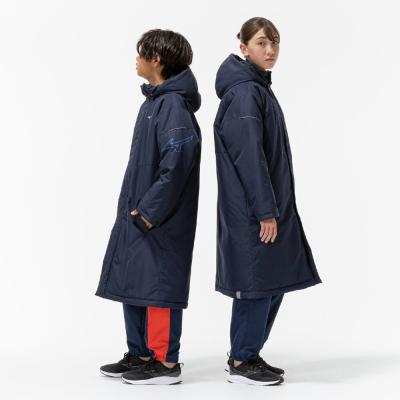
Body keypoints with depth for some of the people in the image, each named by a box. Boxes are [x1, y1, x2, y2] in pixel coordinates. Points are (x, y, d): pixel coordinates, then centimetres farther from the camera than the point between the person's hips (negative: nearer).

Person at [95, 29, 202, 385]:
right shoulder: (153, 102, 14)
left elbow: (176, 166, -22)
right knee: (132, 284, 13)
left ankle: (166, 363, 7)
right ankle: (140, 355, 24)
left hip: (159, 218, -9)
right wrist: (133, 208, 14)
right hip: (136, 213, 10)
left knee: (157, 286, -3)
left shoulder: (174, 106, -16)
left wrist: (150, 211, -20)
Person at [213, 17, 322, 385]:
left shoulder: (258, 89, 15)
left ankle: (243, 354, 23)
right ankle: (242, 363, 8)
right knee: (258, 280, -3)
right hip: (253, 210, -10)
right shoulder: (245, 92, -15)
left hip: (269, 204, 10)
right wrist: (266, 211, -21)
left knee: (272, 281, 13)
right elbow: (248, 156, -20)